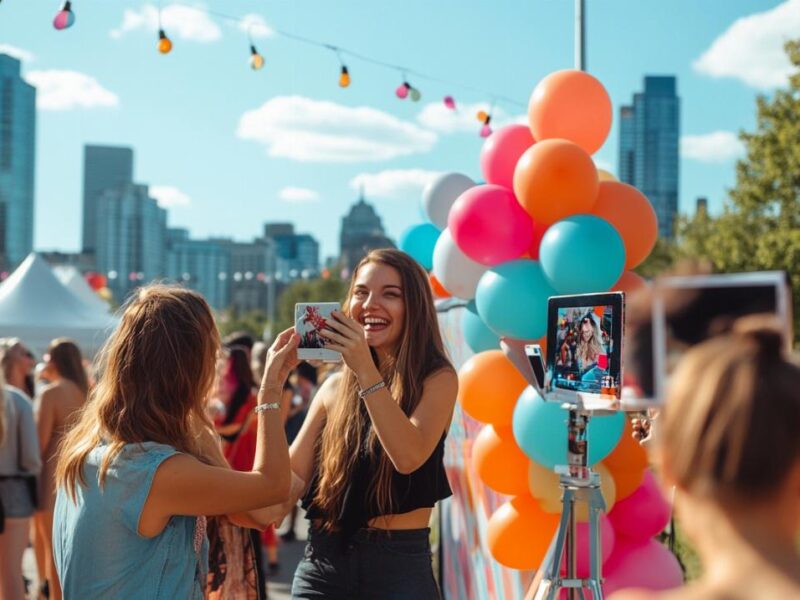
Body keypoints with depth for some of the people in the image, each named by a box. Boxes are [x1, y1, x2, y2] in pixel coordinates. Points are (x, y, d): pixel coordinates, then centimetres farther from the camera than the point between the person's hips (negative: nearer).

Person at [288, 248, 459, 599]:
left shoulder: (437, 379, -4)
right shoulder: (335, 388, 6)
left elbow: (409, 457, -21)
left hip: (398, 563, -3)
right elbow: (291, 480, 0)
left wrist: (366, 372, -25)